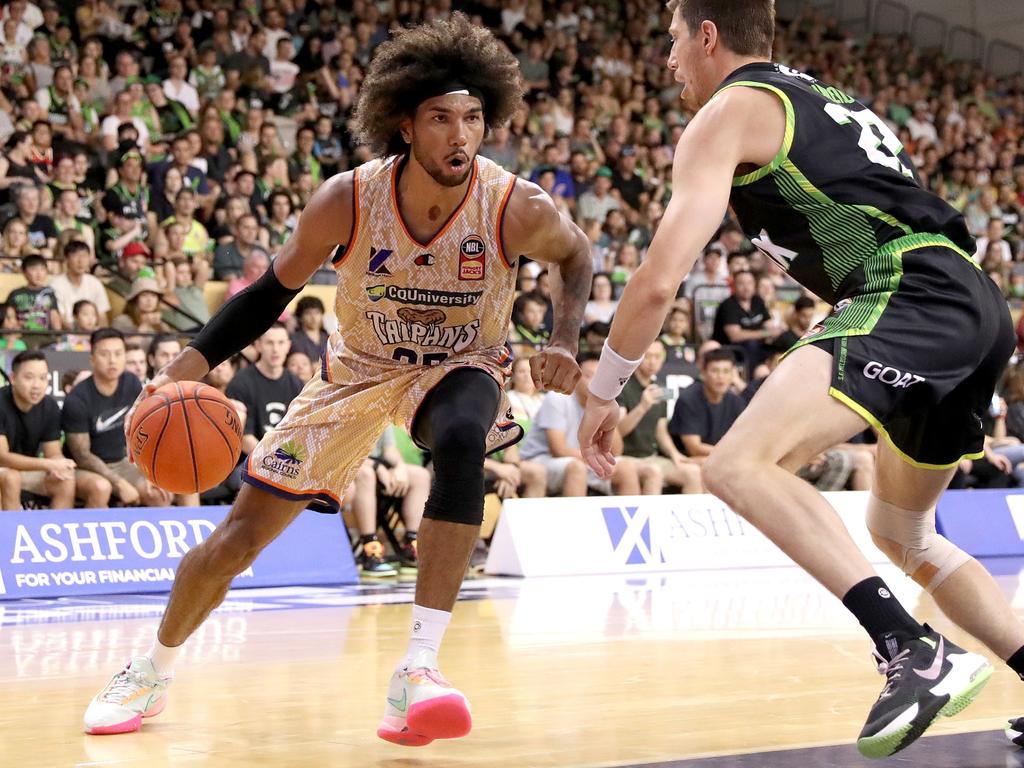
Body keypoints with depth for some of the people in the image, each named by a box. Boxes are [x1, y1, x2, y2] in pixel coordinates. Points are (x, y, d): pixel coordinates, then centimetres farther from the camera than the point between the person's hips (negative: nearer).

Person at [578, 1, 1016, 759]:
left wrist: (601, 396, 8)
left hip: (913, 299, -9)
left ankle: (915, 652, -29)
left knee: (740, 465, -20)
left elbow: (659, 280, -3)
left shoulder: (731, 110, 4)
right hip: (980, 304, 9)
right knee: (900, 533, 24)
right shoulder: (824, 100, 29)